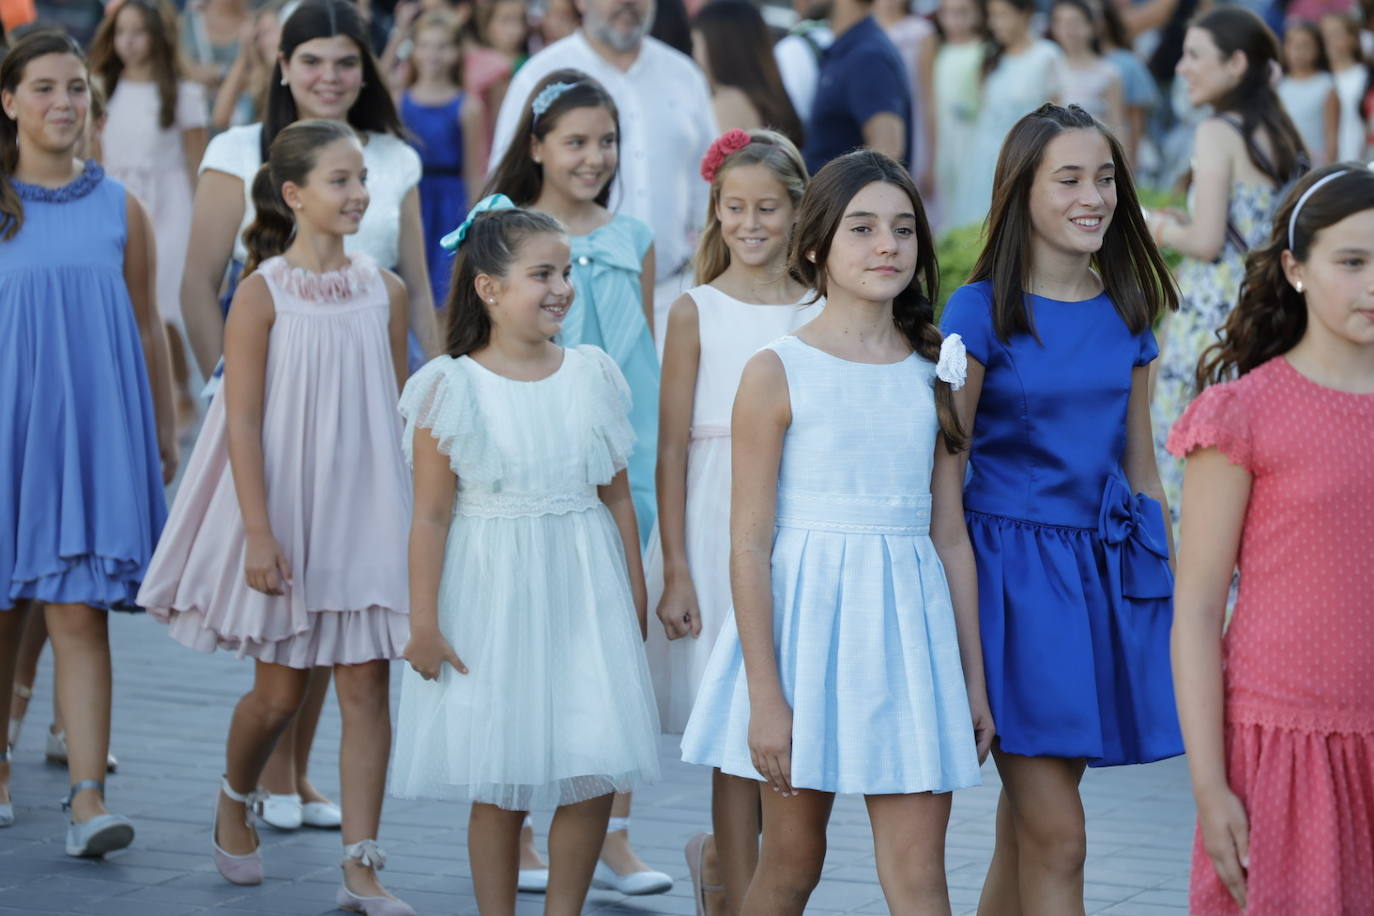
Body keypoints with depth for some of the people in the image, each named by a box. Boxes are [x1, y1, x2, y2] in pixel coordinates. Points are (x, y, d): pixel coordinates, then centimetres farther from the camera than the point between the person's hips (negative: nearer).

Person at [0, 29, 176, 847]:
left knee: (80, 613, -7)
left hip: (93, 432, 0)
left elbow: (147, 328, 12)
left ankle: (89, 796, -11)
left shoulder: (119, 209, 5)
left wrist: (165, 431, 14)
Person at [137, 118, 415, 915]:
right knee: (281, 690, 8)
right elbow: (243, 421, -10)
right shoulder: (264, 292, -9)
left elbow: (400, 413, 8)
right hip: (287, 511, -3)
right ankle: (235, 803, 37)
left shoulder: (385, 290, 2)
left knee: (368, 684, -2)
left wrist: (412, 516, 7)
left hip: (368, 512, 3)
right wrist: (258, 533, -15)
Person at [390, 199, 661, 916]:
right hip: (492, 595, -3)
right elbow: (432, 515, -7)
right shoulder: (453, 387, -8)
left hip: (583, 591, 3)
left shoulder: (592, 375, 4)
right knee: (500, 788, 4)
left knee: (596, 776, 1)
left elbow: (617, 499, 9)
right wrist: (423, 622, -8)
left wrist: (635, 602, 11)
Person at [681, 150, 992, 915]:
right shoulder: (778, 373, -5)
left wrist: (974, 680, 10)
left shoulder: (934, 373, 8)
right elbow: (750, 543, -8)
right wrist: (764, 696, -13)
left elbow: (951, 537, 11)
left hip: (907, 624, 3)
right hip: (807, 619, -3)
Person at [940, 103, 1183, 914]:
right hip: (1012, 564, -5)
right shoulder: (982, 311, -6)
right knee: (1056, 836, -9)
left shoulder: (1126, 313, 9)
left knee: (1026, 828, 11)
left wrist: (1174, 586, 15)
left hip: (1107, 571, 5)